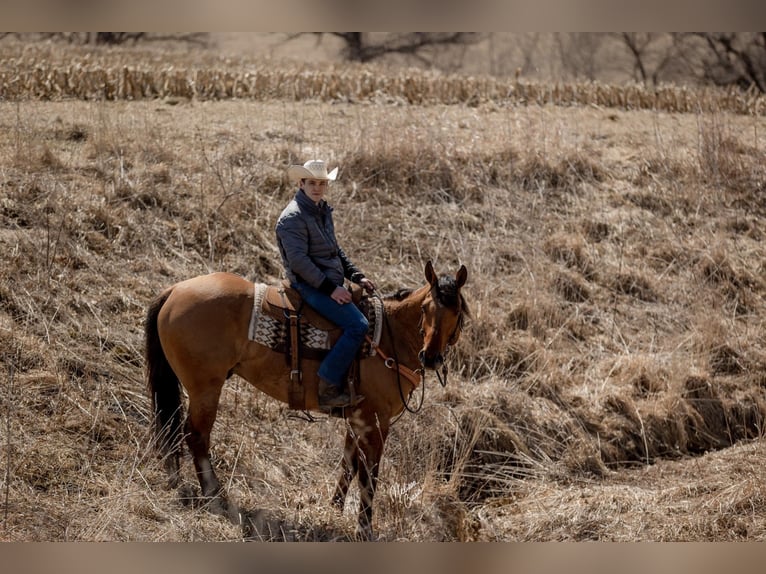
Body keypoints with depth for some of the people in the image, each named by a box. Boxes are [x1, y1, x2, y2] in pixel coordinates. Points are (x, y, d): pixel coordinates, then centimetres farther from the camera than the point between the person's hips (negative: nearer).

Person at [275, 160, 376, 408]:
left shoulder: (323, 211, 16)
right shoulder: (293, 217, -14)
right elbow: (299, 261, -21)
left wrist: (357, 276, 13)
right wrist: (330, 288, -22)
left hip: (331, 283, 10)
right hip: (310, 286, -10)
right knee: (358, 325, -23)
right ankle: (329, 385, -22)